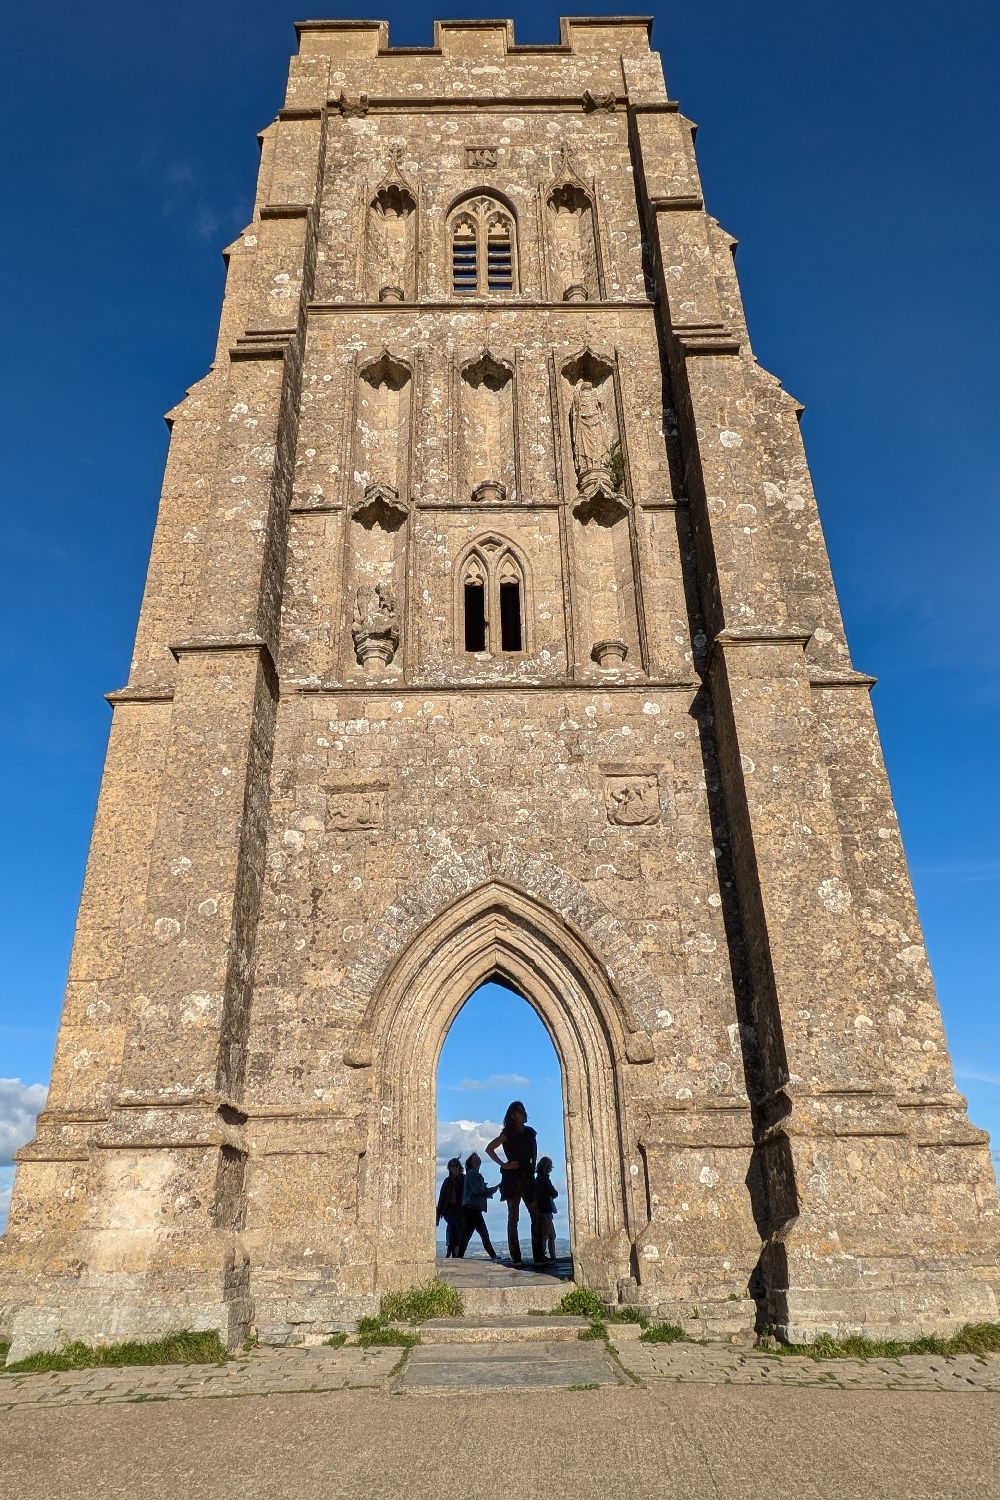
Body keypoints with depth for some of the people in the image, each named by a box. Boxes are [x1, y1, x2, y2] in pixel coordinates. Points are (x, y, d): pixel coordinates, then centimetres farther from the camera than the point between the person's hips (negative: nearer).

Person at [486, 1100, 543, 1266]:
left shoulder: (530, 1132, 12)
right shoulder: (508, 1133, -5)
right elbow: (489, 1149, -11)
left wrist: (533, 1165, 10)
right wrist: (504, 1165, -12)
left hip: (527, 1177, 5)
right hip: (512, 1178, -5)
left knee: (536, 1216, -3)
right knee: (513, 1217, -1)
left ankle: (539, 1257, -2)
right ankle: (516, 1258, 1)